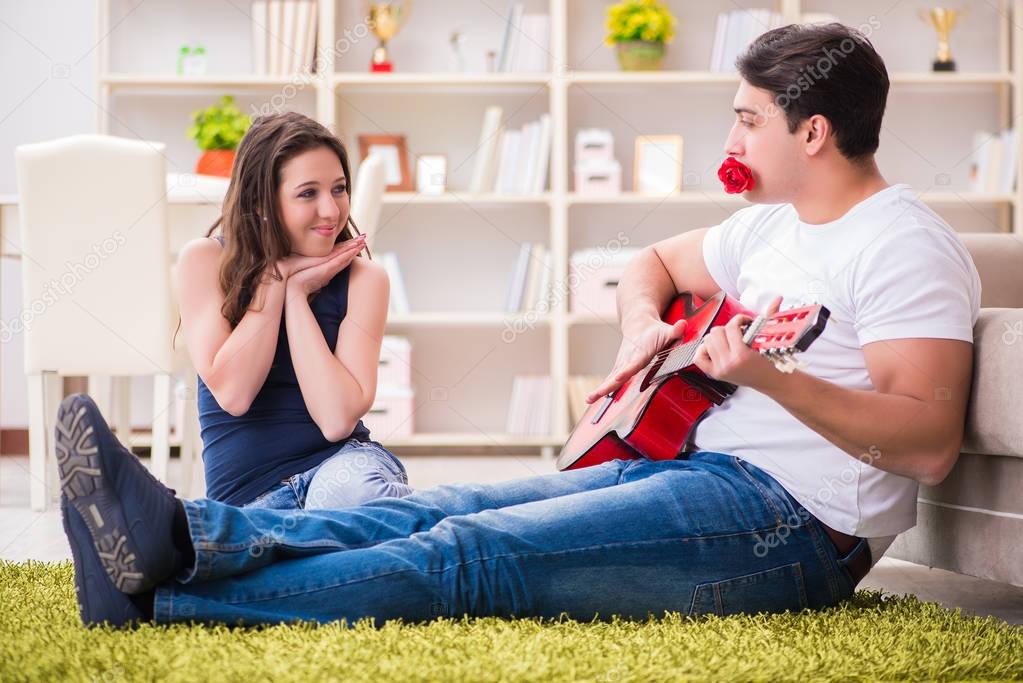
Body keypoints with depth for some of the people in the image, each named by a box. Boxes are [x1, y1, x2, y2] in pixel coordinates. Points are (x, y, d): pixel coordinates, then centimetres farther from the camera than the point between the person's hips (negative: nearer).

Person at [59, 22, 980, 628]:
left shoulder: (904, 245, -11)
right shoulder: (772, 225, 18)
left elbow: (931, 444, -22)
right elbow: (653, 263, 33)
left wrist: (771, 378, -34)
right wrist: (643, 322, 9)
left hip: (791, 521, -9)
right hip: (693, 464, 9)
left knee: (475, 551, -21)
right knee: (446, 507, -9)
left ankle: (159, 596, -28)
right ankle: (179, 535, -22)